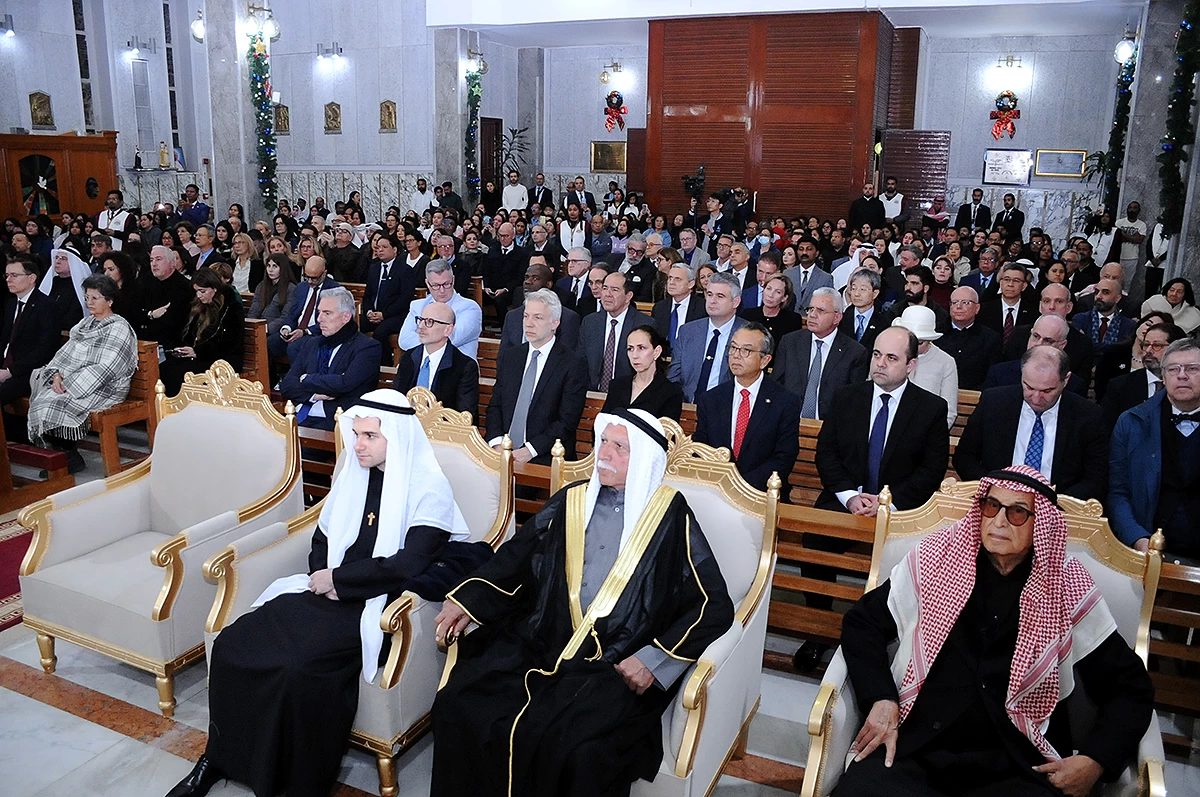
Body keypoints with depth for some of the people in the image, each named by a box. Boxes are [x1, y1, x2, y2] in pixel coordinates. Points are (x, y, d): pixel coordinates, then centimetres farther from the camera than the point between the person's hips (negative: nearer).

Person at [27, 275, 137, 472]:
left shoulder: (118, 328, -9)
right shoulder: (86, 322, 18)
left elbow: (104, 369, -17)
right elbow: (67, 352, 14)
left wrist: (69, 385, -19)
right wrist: (57, 375, -6)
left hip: (104, 388, -8)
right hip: (72, 381, 8)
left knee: (55, 404, -25)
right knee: (41, 399, -13)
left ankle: (70, 458, -7)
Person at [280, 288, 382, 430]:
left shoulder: (368, 347, -2)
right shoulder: (310, 344, 19)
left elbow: (345, 383, -16)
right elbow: (287, 385, 12)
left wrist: (306, 379, -1)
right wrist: (313, 395, -8)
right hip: (299, 419, 6)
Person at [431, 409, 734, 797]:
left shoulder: (670, 517, -2)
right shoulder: (570, 501, 10)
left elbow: (715, 606, -3)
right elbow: (514, 557, 18)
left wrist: (654, 659, -11)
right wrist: (466, 600, 3)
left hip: (618, 665, -4)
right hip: (539, 645, 4)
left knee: (576, 748, -29)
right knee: (458, 706, -15)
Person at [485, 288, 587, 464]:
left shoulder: (572, 364, -3)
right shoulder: (508, 357, 14)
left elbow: (567, 421, -7)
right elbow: (495, 405, 13)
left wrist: (530, 450, -15)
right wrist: (496, 443, -4)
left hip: (545, 460, -3)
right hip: (502, 454, 4)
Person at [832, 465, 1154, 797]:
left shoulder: (1068, 589, 3)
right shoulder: (937, 558, 2)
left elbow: (1130, 686, 11)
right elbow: (862, 623, 10)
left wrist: (1096, 762, -4)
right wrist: (881, 699, -5)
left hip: (1015, 765, 1)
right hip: (913, 747, -1)